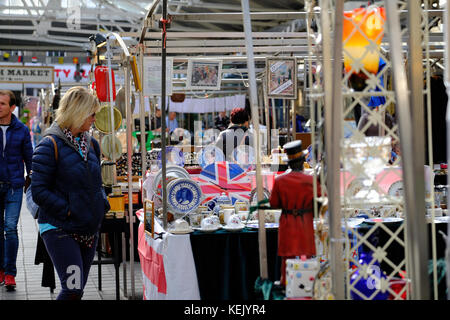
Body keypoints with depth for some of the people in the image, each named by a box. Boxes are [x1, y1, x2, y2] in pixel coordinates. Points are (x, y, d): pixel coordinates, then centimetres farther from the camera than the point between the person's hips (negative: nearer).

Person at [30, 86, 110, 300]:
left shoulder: (90, 144, 12)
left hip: (88, 229, 7)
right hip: (59, 229, -7)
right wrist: (68, 211, -18)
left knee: (77, 288, 10)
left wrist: (102, 205, 4)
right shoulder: (50, 146, -11)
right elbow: (39, 192, -14)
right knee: (73, 290, -15)